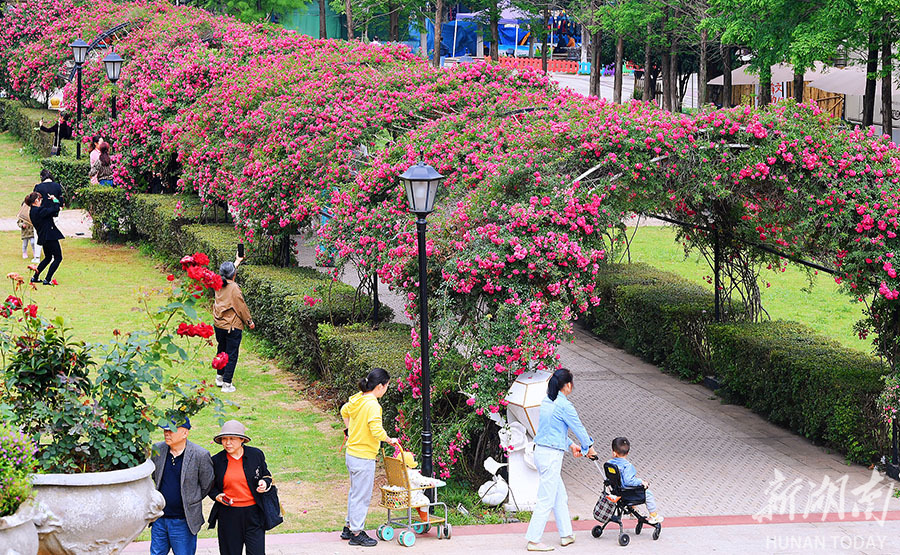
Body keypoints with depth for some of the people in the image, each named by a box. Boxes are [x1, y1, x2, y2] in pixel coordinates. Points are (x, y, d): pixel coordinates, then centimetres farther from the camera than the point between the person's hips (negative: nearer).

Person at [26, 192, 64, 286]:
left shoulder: (32, 212, 8)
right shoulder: (39, 211, -19)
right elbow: (56, 209, -18)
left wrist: (50, 200, 20)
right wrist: (55, 200, -2)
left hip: (43, 238, 9)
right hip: (50, 237, -9)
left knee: (48, 258, 26)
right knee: (58, 258, 1)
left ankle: (35, 277, 25)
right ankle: (47, 280, -4)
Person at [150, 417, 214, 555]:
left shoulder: (200, 455, -13)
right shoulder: (157, 450, 0)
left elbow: (206, 486, -1)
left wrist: (190, 501, 5)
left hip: (183, 522, -4)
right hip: (159, 519, 4)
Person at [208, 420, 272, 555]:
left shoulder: (256, 455, 3)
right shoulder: (216, 461, 2)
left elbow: (267, 476, 15)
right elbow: (210, 486, 14)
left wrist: (265, 484, -7)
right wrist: (217, 496, -6)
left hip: (254, 514, 0)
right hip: (228, 516, 0)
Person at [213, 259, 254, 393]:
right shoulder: (234, 288, -19)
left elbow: (227, 275, 23)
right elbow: (241, 307, -13)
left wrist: (238, 261, 36)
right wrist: (249, 321, 1)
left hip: (218, 325, 7)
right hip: (233, 326, -7)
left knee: (221, 350, 22)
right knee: (231, 354, 1)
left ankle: (220, 377, 33)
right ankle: (227, 383, 2)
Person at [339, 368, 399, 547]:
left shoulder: (357, 399, 4)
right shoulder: (372, 405, -23)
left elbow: (344, 411, 25)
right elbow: (377, 431, -29)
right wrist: (389, 440, -12)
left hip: (352, 453, 9)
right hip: (363, 459, -9)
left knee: (355, 492, 22)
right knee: (362, 496, 2)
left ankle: (349, 527, 32)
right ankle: (357, 534, 11)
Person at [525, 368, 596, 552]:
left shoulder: (547, 402, 11)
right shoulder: (564, 405, -15)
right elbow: (579, 428, -5)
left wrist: (571, 445, 26)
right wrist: (589, 448, 11)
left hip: (541, 452, 9)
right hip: (552, 455, -9)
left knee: (560, 497, 18)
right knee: (546, 500, -3)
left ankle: (566, 535, 25)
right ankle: (533, 540, 0)